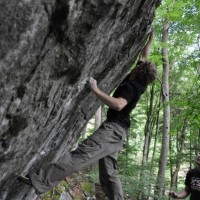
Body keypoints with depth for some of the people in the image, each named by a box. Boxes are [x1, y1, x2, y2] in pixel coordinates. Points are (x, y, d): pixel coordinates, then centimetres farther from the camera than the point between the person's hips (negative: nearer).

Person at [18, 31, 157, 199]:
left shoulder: (130, 87, -10)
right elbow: (144, 57, 32)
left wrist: (95, 90, -28)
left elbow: (118, 104, -32)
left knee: (81, 154, -28)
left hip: (113, 129, -11)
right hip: (116, 132, 11)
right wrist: (150, 39, 40)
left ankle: (39, 180, -40)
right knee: (108, 173, 10)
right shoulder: (138, 82, 16)